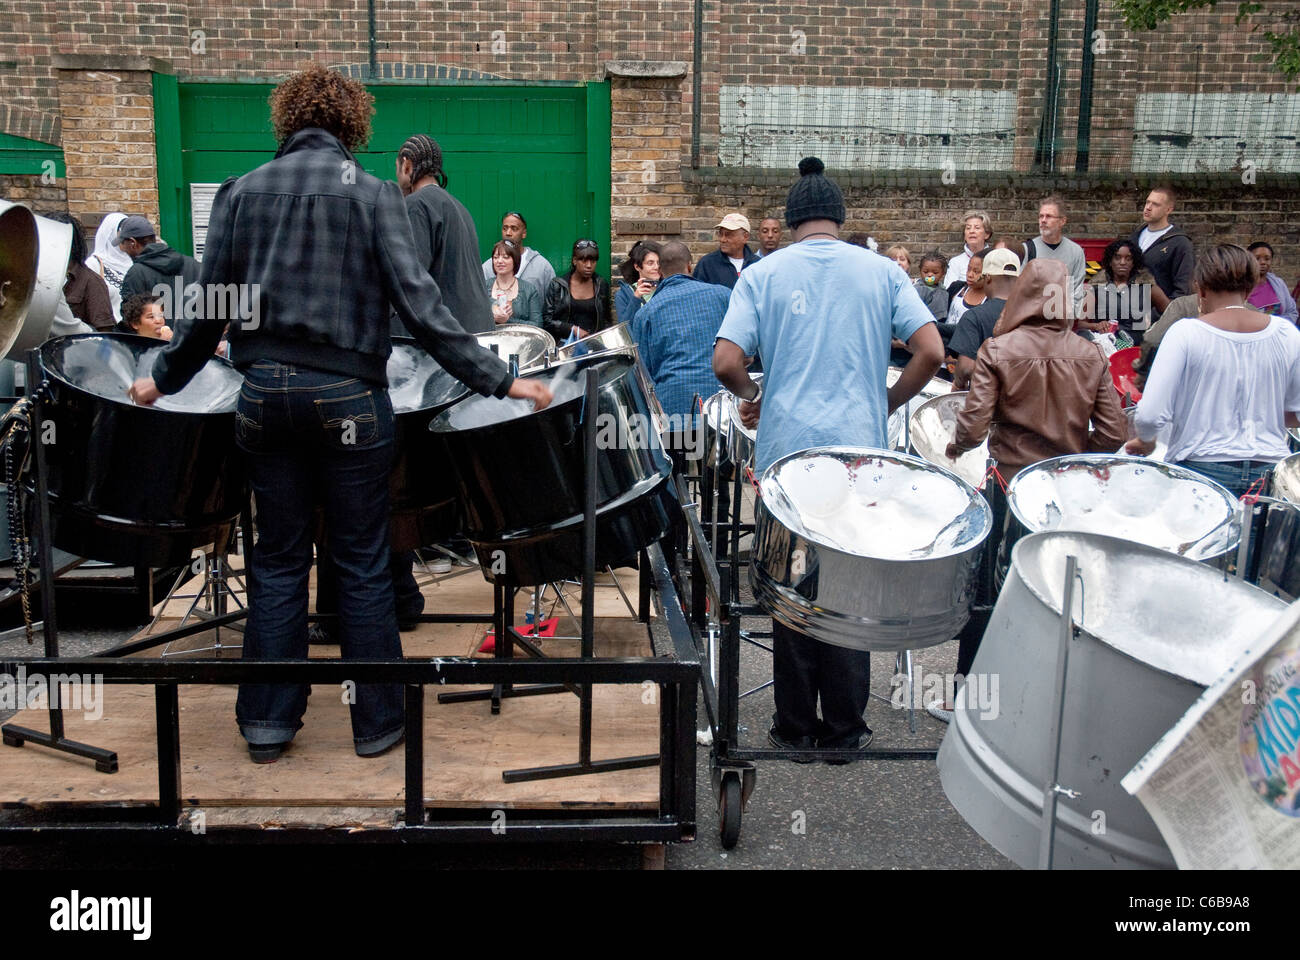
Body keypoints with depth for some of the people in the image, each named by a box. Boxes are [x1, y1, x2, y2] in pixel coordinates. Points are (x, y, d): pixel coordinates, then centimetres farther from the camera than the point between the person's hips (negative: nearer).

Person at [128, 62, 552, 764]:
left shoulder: (240, 192, 7)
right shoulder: (371, 193, -2)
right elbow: (416, 301, -11)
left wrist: (165, 380, 20)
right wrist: (497, 380, -10)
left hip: (266, 392, 3)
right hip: (348, 397, -3)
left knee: (278, 560, 13)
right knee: (362, 563, 6)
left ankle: (266, 722, 19)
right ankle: (376, 722, 15)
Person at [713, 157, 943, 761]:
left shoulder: (762, 275, 2)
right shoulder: (880, 271, 5)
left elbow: (726, 362, -8)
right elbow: (931, 352, -3)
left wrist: (752, 398, 12)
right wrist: (887, 403, 11)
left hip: (786, 454, 0)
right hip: (860, 455, 1)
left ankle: (795, 729, 18)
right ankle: (845, 731, 18)